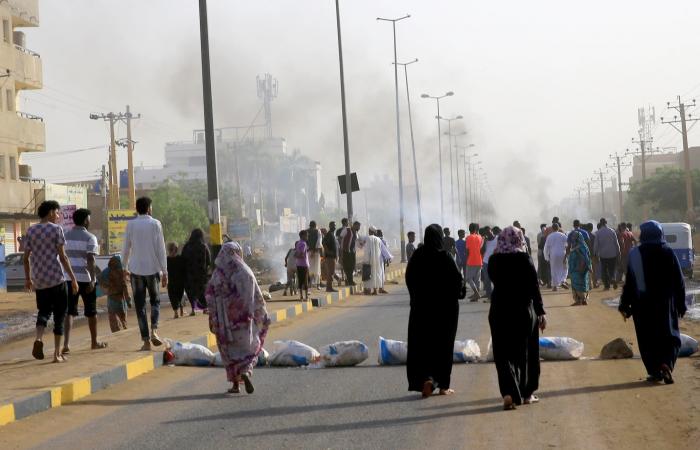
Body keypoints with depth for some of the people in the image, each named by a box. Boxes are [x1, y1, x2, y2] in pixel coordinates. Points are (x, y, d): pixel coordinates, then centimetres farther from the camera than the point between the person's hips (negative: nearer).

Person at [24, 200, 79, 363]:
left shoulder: (30, 230, 8)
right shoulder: (56, 229, -6)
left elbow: (26, 257, 9)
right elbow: (62, 257, -10)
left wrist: (28, 278, 20)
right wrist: (73, 279, -6)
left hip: (38, 280, 5)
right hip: (56, 278, -4)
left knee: (44, 311, 18)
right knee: (59, 315, 5)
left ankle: (39, 338, -9)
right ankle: (57, 353, 4)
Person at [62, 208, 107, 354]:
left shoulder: (65, 236, 9)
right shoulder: (89, 238, -7)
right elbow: (90, 260, -17)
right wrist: (92, 280, -19)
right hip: (85, 278, -4)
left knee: (69, 312, 1)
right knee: (91, 311, 12)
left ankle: (66, 344, -15)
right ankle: (94, 342, 25)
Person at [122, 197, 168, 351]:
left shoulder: (131, 225, 0)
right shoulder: (155, 224, -2)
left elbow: (126, 248, 4)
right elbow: (161, 249, -4)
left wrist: (125, 267, 18)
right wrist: (164, 272, -1)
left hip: (136, 269, 0)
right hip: (153, 268, 0)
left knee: (140, 305, 5)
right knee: (155, 300, 18)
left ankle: (146, 340, 1)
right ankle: (154, 331, -5)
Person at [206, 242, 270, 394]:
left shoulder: (217, 274, 0)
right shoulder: (245, 271, -4)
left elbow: (210, 297, -1)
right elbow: (257, 296, -5)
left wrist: (214, 321, 4)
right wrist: (263, 316, 3)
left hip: (225, 319, 1)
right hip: (244, 318, -1)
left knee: (230, 350, 12)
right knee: (249, 347, 11)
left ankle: (235, 384, 11)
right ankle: (245, 373, -15)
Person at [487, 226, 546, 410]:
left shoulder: (494, 260, -3)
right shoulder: (524, 259, -11)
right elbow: (534, 287, -10)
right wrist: (541, 312, -4)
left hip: (499, 311, 2)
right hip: (524, 310, -2)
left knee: (504, 353, 4)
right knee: (526, 352, 14)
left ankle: (509, 392, -15)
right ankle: (526, 393, 21)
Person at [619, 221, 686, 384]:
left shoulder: (635, 254, -4)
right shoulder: (668, 253, -4)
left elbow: (629, 282, -3)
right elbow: (679, 281, -2)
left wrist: (625, 305, 5)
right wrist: (681, 305, 6)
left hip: (642, 304, 0)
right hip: (665, 303, 0)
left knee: (647, 339, 10)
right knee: (670, 335, 6)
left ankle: (654, 371, 7)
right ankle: (666, 363, -18)